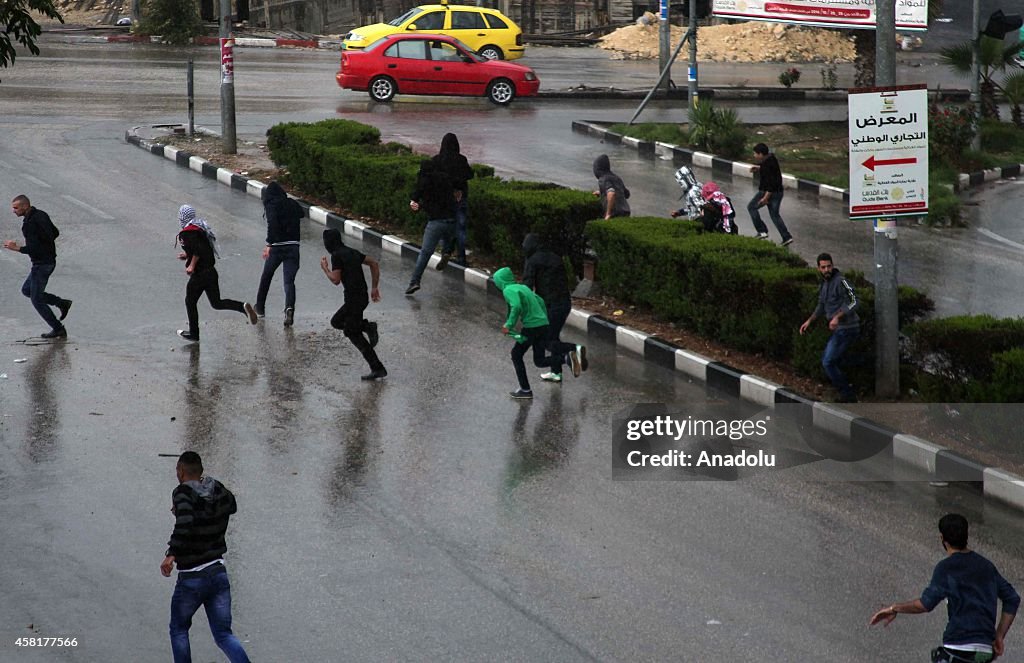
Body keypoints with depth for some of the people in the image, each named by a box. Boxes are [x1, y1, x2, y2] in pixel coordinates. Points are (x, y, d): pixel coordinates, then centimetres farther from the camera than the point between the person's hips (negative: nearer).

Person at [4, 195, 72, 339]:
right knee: (26, 290, 22)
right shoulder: (40, 215, 4)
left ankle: (58, 329, 11)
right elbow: (55, 232, 16)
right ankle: (62, 303, 22)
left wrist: (17, 248, -21)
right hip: (49, 260, 10)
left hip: (41, 264, -10)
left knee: (37, 299, 4)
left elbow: (33, 249, -29)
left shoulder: (29, 224, -25)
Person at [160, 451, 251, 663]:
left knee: (179, 629, 17)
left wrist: (171, 554, -36)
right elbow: (232, 506, 27)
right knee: (223, 634, 7)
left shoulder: (183, 493, -12)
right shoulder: (217, 490, 5)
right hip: (218, 573, 5)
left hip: (191, 579, -5)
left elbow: (184, 524, -32)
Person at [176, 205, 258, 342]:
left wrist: (192, 265, -19)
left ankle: (194, 334, 21)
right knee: (217, 303, 13)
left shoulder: (187, 233, -16)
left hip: (199, 274, -8)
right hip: (211, 271, 8)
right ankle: (243, 307, -8)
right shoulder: (200, 228, 12)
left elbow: (198, 249, -28)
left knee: (190, 302, 12)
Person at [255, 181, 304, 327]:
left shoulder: (271, 205, -5)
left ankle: (260, 308, 33)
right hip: (293, 246, 2)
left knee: (266, 277, 20)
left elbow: (272, 223, -18)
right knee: (289, 281, -3)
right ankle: (289, 308, -28)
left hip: (277, 246, -2)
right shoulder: (293, 204, 10)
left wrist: (269, 244, -22)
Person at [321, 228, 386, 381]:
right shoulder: (351, 252, 15)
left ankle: (378, 369, -7)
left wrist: (325, 268, 3)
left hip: (354, 298, -9)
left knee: (353, 333, -3)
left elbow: (335, 280, -14)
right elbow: (374, 264, 17)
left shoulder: (337, 255, -10)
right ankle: (368, 327, 4)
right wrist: (374, 287, 17)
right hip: (362, 296, 9)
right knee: (336, 322, 22)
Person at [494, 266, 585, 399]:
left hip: (531, 327, -8)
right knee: (539, 361, 14)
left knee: (516, 354, 12)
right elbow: (540, 301, 24)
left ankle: (525, 389, 12)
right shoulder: (523, 287, 19)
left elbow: (516, 306, -25)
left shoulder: (508, 290, -7)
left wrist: (509, 325, -18)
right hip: (544, 324, 8)